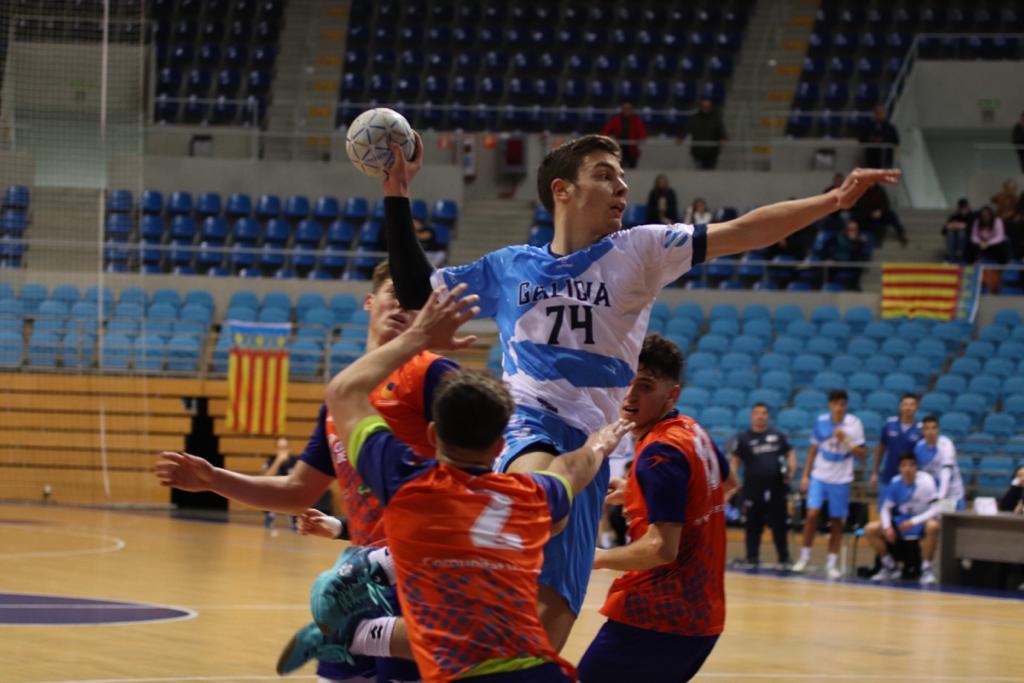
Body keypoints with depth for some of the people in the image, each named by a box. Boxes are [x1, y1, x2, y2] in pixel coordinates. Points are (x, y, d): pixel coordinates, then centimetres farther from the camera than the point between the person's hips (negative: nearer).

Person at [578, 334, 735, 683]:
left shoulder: (660, 452, -18)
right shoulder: (694, 432, 9)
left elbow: (661, 549, -23)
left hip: (655, 618, -10)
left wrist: (597, 558, -9)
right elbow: (727, 482, 32)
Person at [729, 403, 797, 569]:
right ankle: (752, 559, 12)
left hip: (776, 488, 1)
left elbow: (790, 453, 15)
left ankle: (784, 559, 14)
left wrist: (791, 471, -1)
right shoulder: (743, 438, 3)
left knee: (779, 525, 5)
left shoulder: (778, 435, 9)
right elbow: (734, 461, 3)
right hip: (753, 491, -1)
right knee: (753, 527, 4)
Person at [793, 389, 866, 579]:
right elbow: (814, 449, 10)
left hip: (841, 480, -1)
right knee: (812, 514, -13)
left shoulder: (854, 423, -6)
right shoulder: (821, 421, 0)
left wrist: (846, 440, -22)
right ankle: (804, 556, 0)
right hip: (819, 476, 1)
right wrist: (805, 475, 7)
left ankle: (832, 563, 13)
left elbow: (861, 454, -7)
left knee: (836, 521, 4)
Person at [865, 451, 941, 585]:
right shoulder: (895, 483, -7)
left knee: (933, 526, -40)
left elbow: (935, 509, -19)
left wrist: (913, 522, -29)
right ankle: (890, 566, 4)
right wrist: (887, 527, -18)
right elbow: (886, 509, 2)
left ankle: (926, 568, -23)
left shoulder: (926, 481, -18)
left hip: (921, 523, -4)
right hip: (900, 523, 4)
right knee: (870, 530, -15)